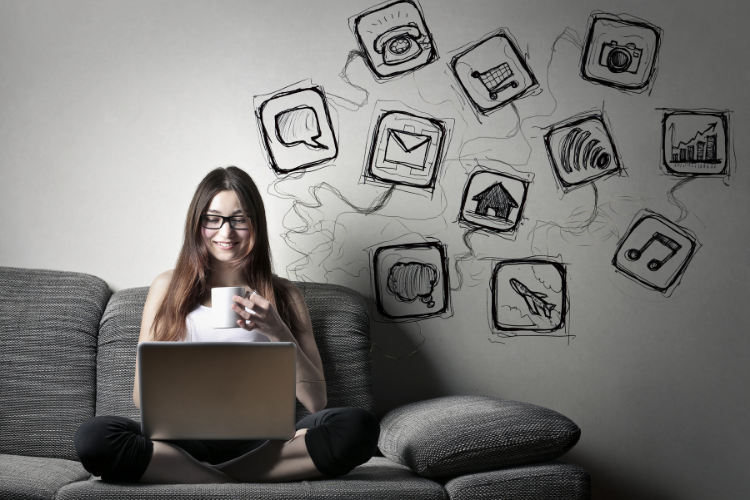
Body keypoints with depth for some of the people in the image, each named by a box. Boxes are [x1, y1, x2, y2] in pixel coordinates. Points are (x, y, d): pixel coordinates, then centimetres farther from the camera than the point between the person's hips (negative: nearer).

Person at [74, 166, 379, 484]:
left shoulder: (283, 296, 13)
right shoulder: (168, 288, 14)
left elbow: (316, 401, 6)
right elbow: (143, 394, 12)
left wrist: (278, 332, -8)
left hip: (260, 444, 1)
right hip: (185, 442, 0)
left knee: (358, 427, -29)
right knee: (93, 437, -30)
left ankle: (192, 476, -19)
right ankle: (244, 486, -21)